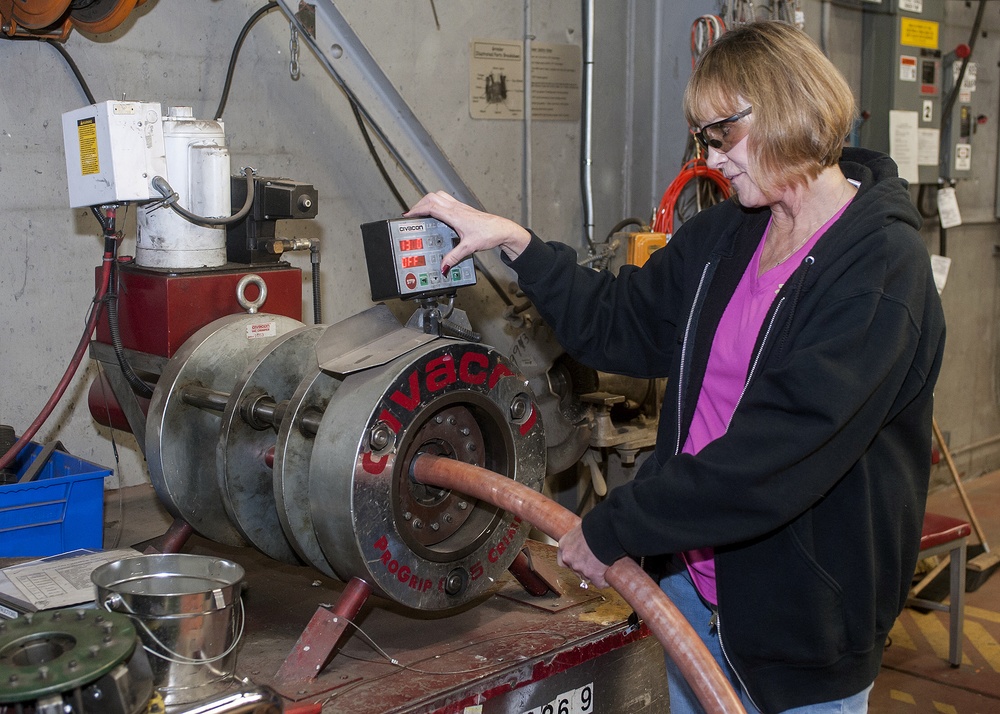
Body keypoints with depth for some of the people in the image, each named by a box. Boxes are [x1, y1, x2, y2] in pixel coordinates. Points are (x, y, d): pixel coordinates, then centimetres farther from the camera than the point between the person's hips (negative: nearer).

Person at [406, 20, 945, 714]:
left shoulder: (884, 271, -21)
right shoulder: (726, 233, 3)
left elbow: (770, 460, -27)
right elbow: (620, 323, 8)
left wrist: (612, 528, -21)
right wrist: (514, 241, -2)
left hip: (805, 617, -6)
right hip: (695, 573, 7)